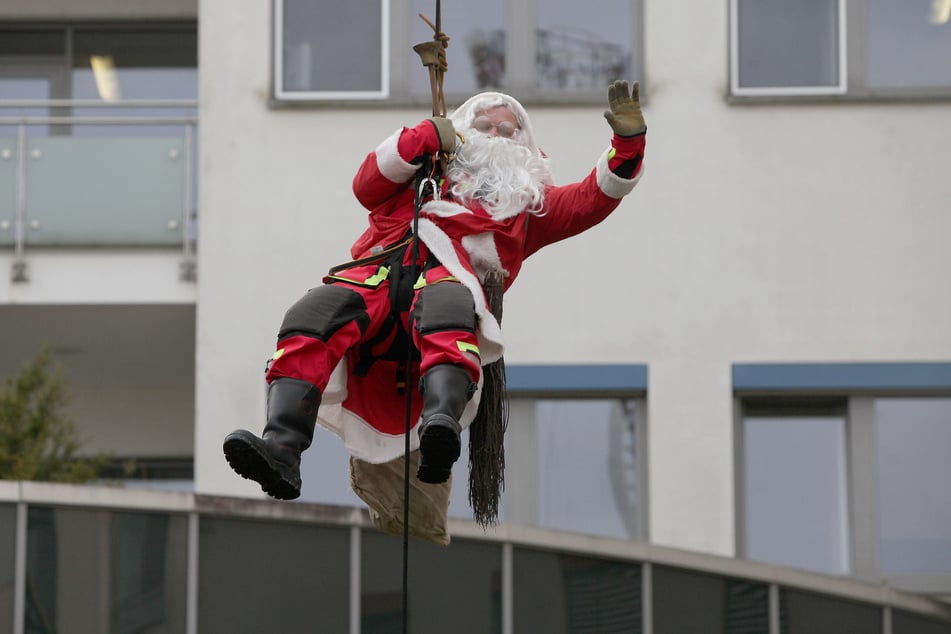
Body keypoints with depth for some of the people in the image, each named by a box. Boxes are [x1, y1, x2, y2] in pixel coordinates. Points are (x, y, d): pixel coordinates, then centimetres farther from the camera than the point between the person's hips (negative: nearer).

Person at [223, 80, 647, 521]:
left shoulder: (527, 201, 38)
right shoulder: (423, 175, 40)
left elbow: (591, 200, 24)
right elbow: (366, 187, 22)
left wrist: (628, 143, 10)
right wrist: (426, 136, 18)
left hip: (448, 276, -2)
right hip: (378, 275, 2)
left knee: (446, 305, -43)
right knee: (310, 317, -32)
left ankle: (441, 428, -68)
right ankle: (281, 451, -48)